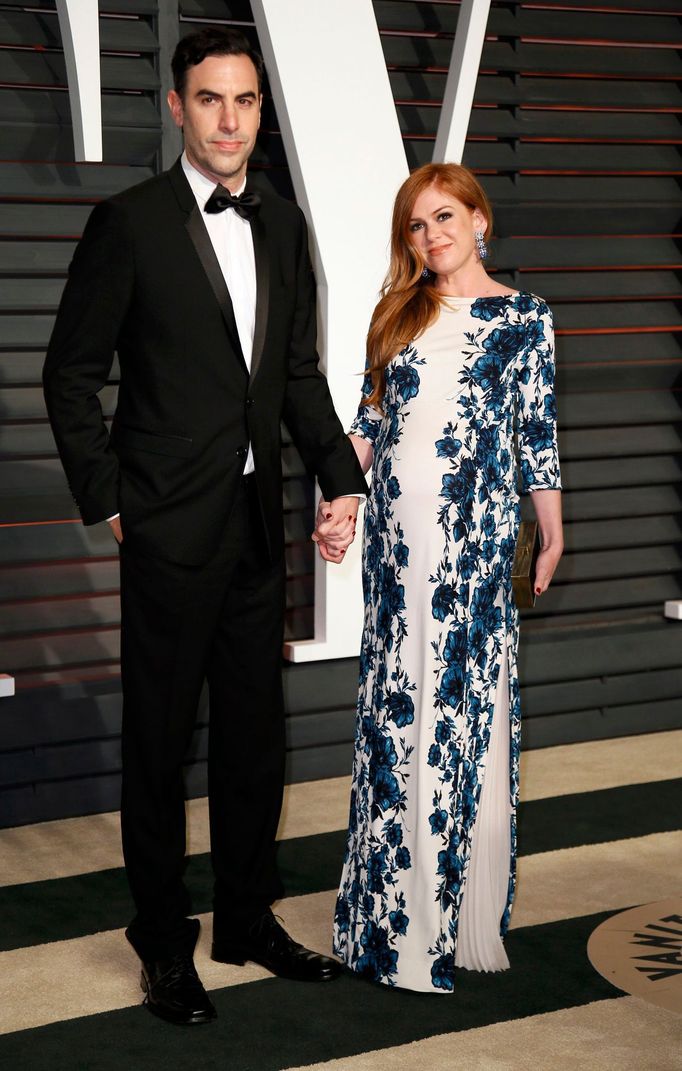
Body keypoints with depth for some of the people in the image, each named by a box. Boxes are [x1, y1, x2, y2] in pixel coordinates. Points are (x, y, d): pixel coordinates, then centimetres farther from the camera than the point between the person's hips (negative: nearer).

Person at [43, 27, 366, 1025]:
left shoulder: (282, 223, 9)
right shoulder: (129, 222, -8)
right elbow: (71, 374, -5)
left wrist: (342, 480, 5)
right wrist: (107, 500, -8)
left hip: (258, 525, 6)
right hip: (171, 529, -5)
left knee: (255, 731, 14)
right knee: (160, 738, 6)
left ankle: (247, 919, 30)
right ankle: (163, 942, 20)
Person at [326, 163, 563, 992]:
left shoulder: (523, 318, 2)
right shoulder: (399, 311, 12)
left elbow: (537, 431, 2)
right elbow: (369, 418, 13)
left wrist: (553, 533, 3)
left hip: (474, 521, -4)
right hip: (396, 519, 4)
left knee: (466, 688, -2)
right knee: (395, 689, 6)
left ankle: (460, 900, 8)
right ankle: (396, 889, 16)